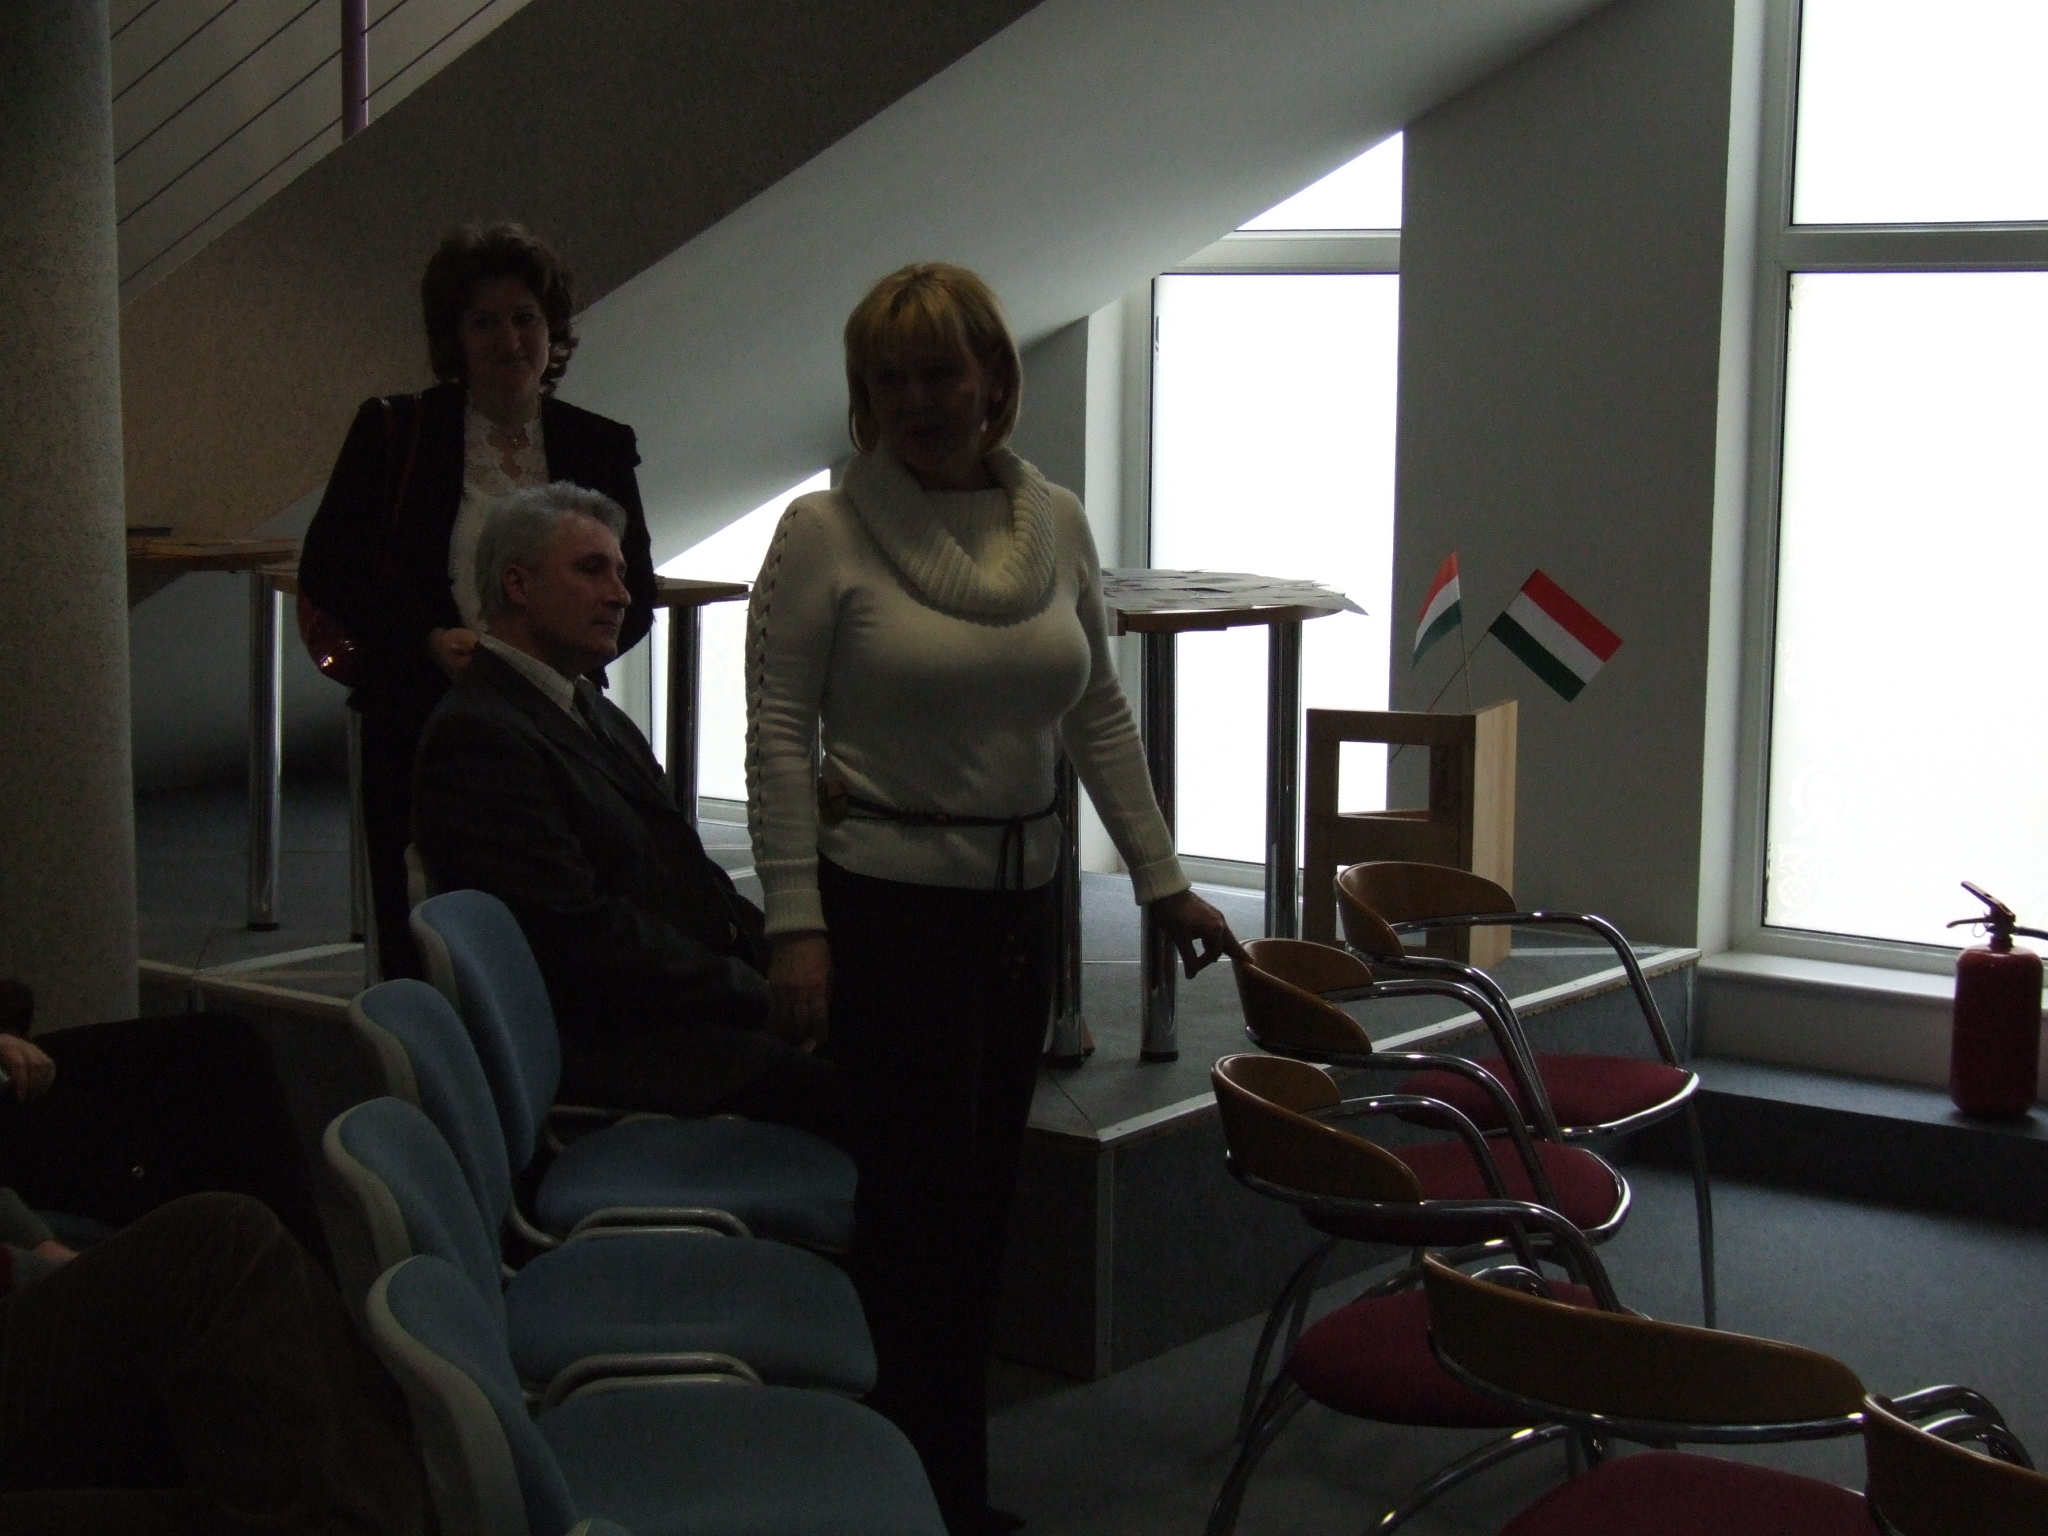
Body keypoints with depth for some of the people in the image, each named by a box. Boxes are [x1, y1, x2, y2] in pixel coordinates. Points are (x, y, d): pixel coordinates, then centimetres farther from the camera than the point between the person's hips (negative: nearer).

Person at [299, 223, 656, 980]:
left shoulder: (600, 448, 9)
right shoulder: (392, 432, 4)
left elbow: (636, 597, 10)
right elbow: (326, 570, 3)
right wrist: (427, 642, -11)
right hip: (418, 726, -1)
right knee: (421, 947, 0)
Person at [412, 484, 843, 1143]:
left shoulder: (591, 710, 20)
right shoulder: (477, 736, -12)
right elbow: (581, 934, -19)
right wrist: (759, 995, -15)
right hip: (605, 1042, -10)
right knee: (832, 1085, -27)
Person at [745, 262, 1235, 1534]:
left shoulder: (1056, 522, 6)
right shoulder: (825, 532, -8)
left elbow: (1101, 717, 11)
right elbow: (778, 736, -9)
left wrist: (1163, 879, 8)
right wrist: (797, 923, -14)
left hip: (1020, 898, 5)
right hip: (885, 903, -5)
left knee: (982, 1202, 11)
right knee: (919, 1204, -3)